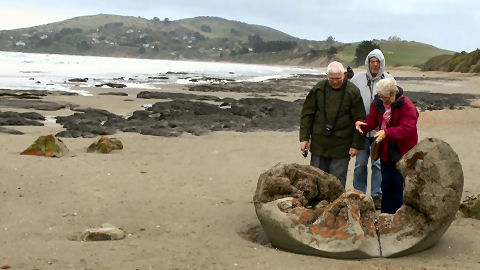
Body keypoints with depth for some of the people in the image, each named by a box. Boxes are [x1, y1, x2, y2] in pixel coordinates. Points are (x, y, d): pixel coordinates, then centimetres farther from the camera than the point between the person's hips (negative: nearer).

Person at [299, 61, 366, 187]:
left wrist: (356, 145, -6)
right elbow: (306, 114, 6)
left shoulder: (353, 92, -6)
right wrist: (304, 138, 0)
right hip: (319, 143, 3)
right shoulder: (318, 89, 1)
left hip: (341, 146, -3)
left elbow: (359, 120, -3)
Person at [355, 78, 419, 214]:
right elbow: (372, 120, 6)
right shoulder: (378, 103, 3)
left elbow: (407, 129, -24)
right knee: (386, 183, 12)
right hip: (385, 151, 6)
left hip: (402, 152, -6)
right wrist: (361, 124, -17)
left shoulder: (406, 105, -17)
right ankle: (386, 214, 23)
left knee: (399, 184, -3)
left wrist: (387, 133, -35)